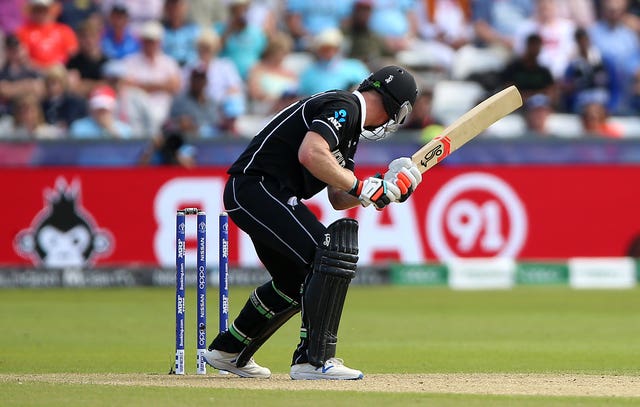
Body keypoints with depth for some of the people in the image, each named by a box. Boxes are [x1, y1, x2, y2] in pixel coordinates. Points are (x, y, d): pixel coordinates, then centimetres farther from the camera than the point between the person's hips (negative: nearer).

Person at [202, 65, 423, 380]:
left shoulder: (348, 121, 21)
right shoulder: (344, 106, -10)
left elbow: (339, 199, 20)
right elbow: (310, 153, -28)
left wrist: (382, 188, 5)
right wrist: (361, 187, -20)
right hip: (256, 186, -11)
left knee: (296, 281, 23)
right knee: (333, 253, -19)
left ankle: (228, 351, 37)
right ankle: (313, 360, -21)